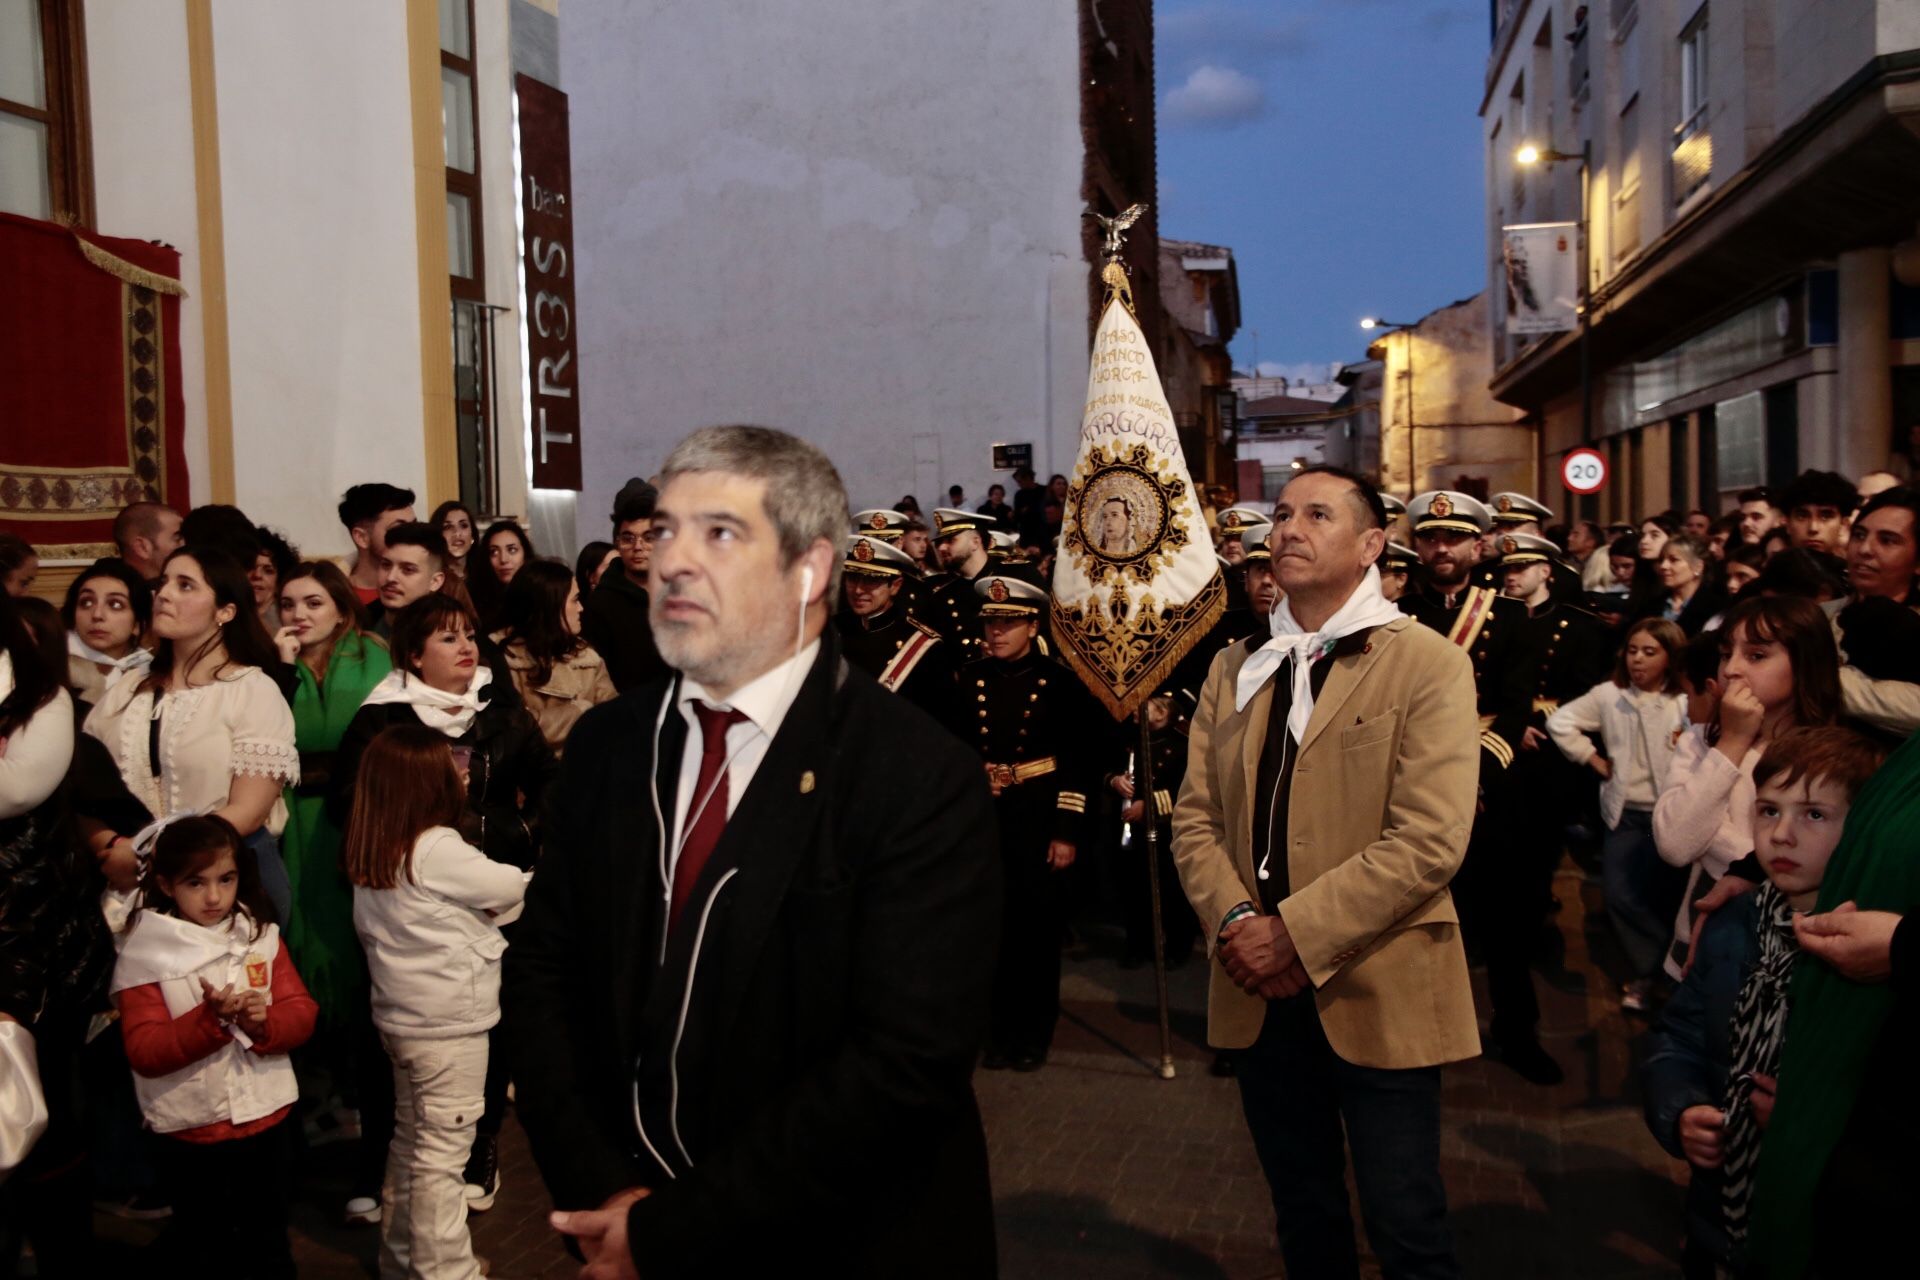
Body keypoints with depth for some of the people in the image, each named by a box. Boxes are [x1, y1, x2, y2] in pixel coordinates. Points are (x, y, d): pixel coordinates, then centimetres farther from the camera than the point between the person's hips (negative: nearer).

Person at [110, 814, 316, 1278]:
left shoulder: (262, 937, -1)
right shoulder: (145, 955, -13)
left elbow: (302, 1012, -4)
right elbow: (144, 1053, -18)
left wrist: (264, 1022, -25)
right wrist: (210, 1019, -32)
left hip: (266, 1120, 3)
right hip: (191, 1133, -3)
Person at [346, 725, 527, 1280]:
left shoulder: (369, 854, 2)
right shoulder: (436, 849, -22)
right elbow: (511, 888, -15)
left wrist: (475, 910, 1)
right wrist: (543, 876, 8)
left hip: (402, 1019, 9)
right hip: (449, 1026, -8)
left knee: (410, 1139, 20)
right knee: (442, 1152, 1)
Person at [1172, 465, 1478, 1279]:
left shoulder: (1429, 664, -8)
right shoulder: (1234, 669, 10)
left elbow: (1430, 840, -17)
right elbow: (1195, 817, 6)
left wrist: (1297, 933, -19)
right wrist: (1235, 921, -11)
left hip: (1377, 989, -5)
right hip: (1260, 991, 5)